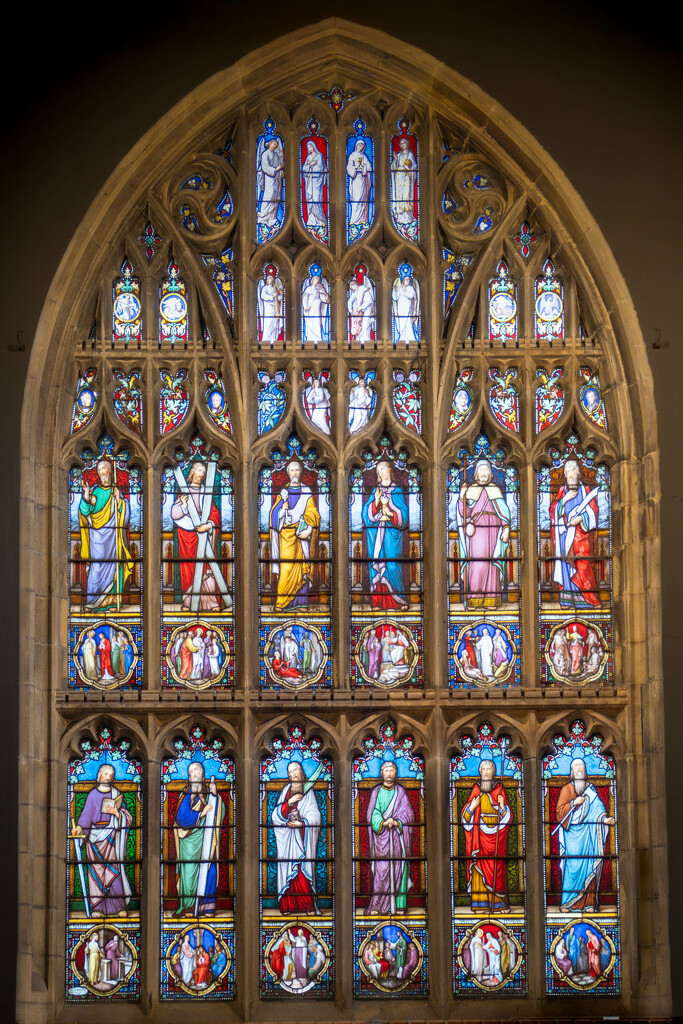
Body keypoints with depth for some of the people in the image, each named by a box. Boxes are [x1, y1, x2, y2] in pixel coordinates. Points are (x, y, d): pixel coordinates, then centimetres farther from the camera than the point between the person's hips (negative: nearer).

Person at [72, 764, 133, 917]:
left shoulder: (116, 794, 11)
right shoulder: (93, 794, 10)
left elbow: (127, 817, 8)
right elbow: (86, 813, 0)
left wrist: (117, 813, -13)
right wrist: (79, 827, -17)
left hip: (111, 835, 0)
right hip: (95, 834, 0)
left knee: (114, 869, -8)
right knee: (96, 871, -4)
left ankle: (119, 907, -7)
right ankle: (97, 908, -3)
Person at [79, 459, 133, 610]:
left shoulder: (116, 491, 13)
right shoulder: (94, 491, 8)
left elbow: (124, 512, 6)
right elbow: (86, 511, -3)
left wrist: (118, 499, -10)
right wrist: (86, 496, -19)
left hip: (112, 534, 2)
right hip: (97, 534, -2)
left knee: (112, 565, -3)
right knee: (97, 565, -9)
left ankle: (111, 600, -1)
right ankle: (92, 600, -5)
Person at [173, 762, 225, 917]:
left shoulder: (208, 792, 14)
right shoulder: (186, 794, 2)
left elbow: (220, 812, 5)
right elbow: (182, 817, -9)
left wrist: (215, 796, -7)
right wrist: (201, 814, -10)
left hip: (206, 839, 3)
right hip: (190, 839, -3)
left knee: (207, 871, -2)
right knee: (190, 870, -8)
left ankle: (206, 907, 1)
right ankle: (188, 906, -5)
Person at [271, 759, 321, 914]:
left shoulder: (308, 790, 8)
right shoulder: (286, 790, 14)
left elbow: (315, 815, -1)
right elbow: (276, 814, 4)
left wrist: (302, 823, -16)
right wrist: (290, 802, -10)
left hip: (303, 836, -2)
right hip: (287, 836, 2)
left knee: (304, 865, -9)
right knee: (288, 866, -5)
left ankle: (309, 906, -9)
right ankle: (288, 906, -5)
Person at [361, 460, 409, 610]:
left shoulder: (397, 490, 7)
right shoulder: (376, 490, 14)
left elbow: (403, 513, 0)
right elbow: (368, 513, 6)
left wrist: (391, 513, -16)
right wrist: (376, 501, -10)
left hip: (391, 532, -3)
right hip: (376, 532, 3)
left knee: (392, 563, -9)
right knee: (376, 562, -4)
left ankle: (399, 599, -3)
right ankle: (378, 601, -3)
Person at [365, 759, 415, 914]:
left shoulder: (401, 792, 11)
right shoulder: (376, 792, 9)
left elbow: (408, 814, 6)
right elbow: (372, 814, 1)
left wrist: (395, 822, -12)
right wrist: (383, 822, -17)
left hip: (398, 836, 1)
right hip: (381, 836, -1)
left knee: (399, 868, -4)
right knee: (380, 869, -8)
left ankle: (399, 905, -2)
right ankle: (377, 905, -8)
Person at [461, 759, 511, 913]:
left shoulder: (499, 789, 8)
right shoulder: (476, 789, 10)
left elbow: (507, 816, 5)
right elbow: (467, 815, 7)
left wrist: (502, 805, -15)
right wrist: (472, 806, -13)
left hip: (496, 833, -1)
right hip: (480, 833, 1)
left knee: (497, 866, -5)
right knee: (480, 865, -5)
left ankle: (498, 903, -1)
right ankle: (481, 903, -3)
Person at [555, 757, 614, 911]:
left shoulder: (590, 789, 15)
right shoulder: (566, 789, 8)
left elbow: (597, 808, 4)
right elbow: (559, 811, 0)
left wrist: (604, 818, -15)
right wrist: (573, 803, -15)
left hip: (588, 834, 2)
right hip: (572, 834, -2)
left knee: (589, 866, -4)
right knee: (572, 866, -10)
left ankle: (588, 902, -3)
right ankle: (568, 903, -8)